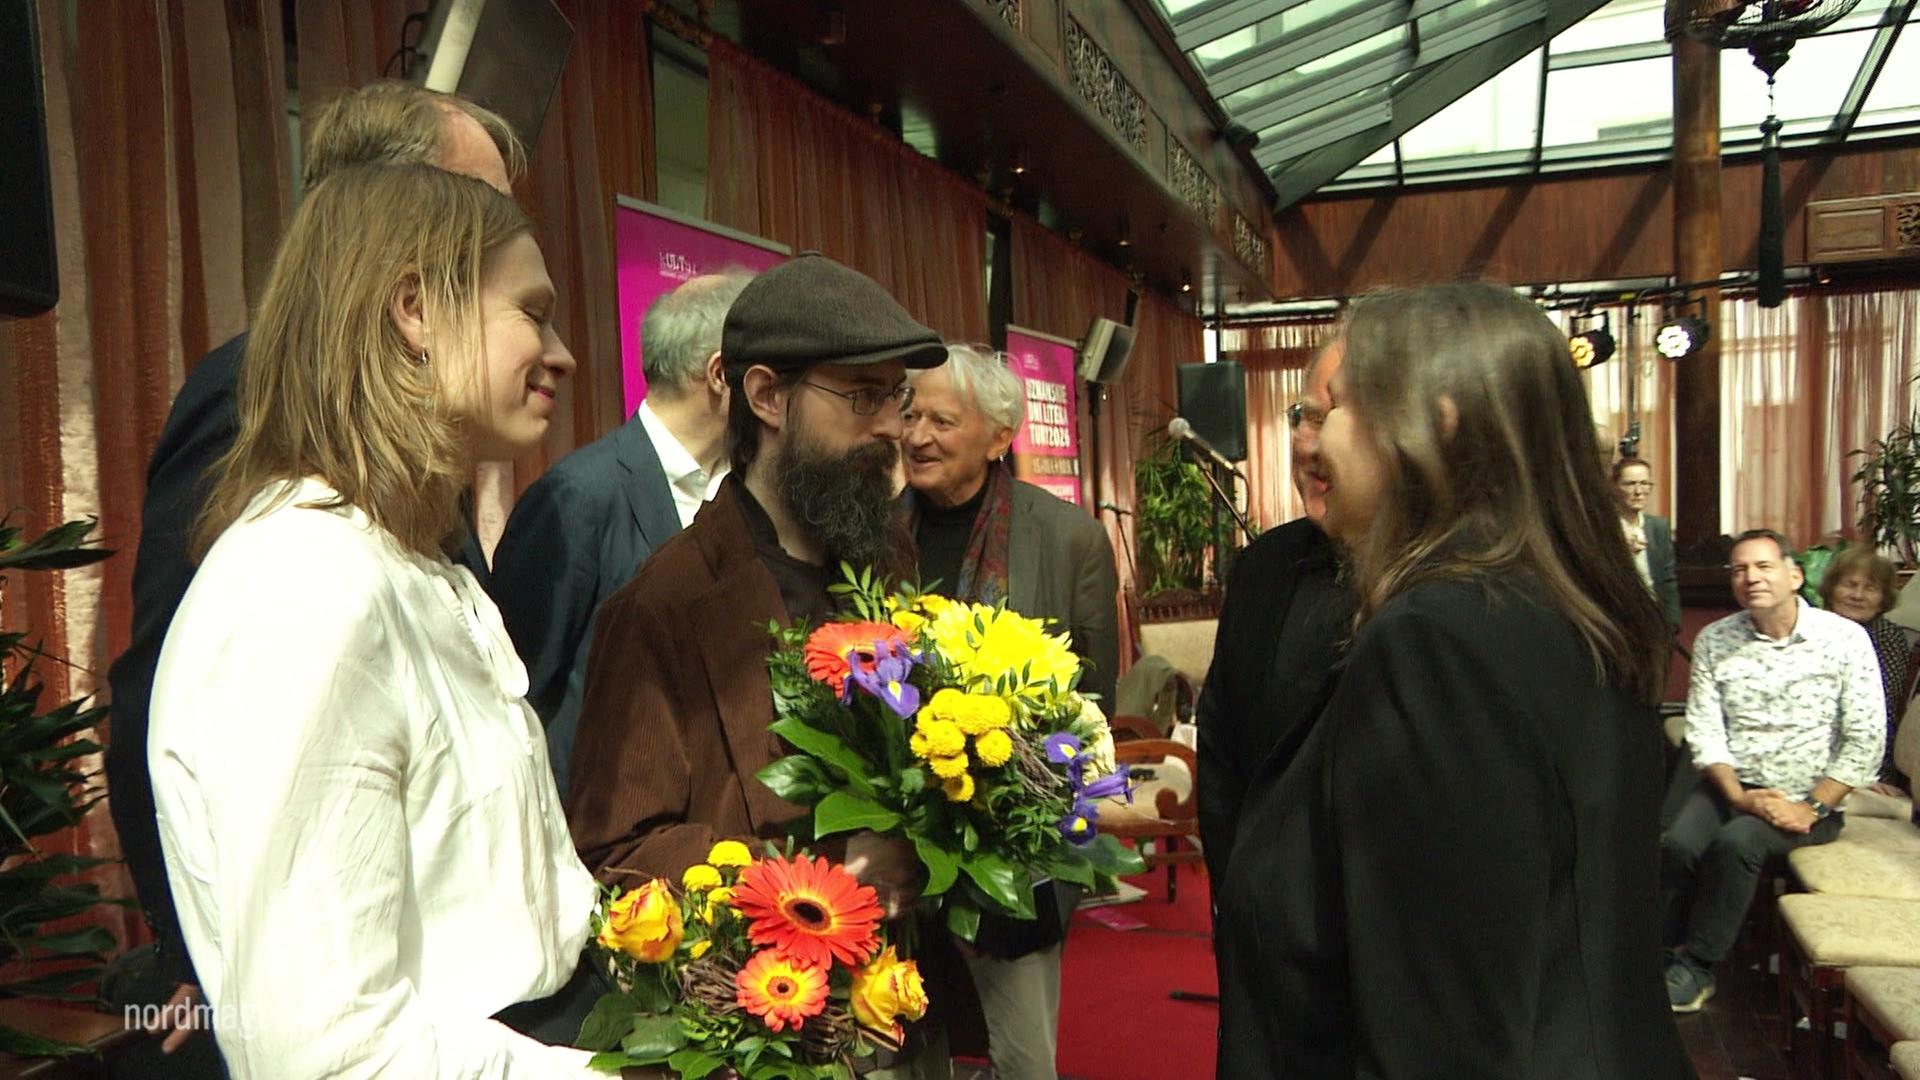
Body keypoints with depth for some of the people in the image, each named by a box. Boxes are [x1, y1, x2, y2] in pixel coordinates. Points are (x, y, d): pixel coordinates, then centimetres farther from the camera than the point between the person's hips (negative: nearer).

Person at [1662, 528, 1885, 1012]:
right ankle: (1665, 955, -6)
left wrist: (1812, 809, -14)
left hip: (1809, 797, -2)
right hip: (1730, 786, 2)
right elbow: (1704, 731, -1)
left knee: (1734, 843, -30)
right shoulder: (1713, 641, 2)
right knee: (1678, 844, -26)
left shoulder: (1845, 638, -5)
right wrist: (1739, 795, -14)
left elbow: (1865, 740, -8)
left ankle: (1697, 966, -13)